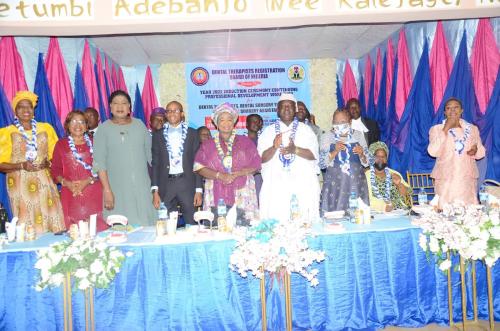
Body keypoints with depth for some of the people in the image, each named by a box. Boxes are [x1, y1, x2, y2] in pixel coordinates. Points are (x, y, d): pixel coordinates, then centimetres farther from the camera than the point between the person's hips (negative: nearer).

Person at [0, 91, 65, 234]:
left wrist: (48, 163, -7)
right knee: (27, 228, -5)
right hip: (21, 185, -2)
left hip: (44, 183, 2)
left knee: (52, 222, -4)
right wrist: (21, 166, -14)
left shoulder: (46, 128, 11)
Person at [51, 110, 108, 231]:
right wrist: (66, 183, -8)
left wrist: (88, 181, -12)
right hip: (71, 195, 1)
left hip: (93, 194, -1)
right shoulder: (61, 144, 12)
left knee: (97, 228, -7)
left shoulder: (93, 143, 9)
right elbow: (55, 170, 9)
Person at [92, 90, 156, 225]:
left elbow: (150, 154, 12)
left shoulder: (139, 125, 9)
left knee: (145, 225, -1)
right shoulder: (104, 129, 1)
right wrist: (107, 191, -10)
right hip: (117, 189, -2)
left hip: (142, 187, 2)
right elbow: (99, 163, -2)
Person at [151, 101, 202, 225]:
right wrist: (155, 191, -1)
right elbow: (154, 163, 7)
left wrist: (199, 190, -2)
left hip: (187, 184, -1)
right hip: (166, 185, 1)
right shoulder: (158, 135, 9)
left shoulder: (192, 134, 6)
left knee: (192, 223, 1)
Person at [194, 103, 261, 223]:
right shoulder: (207, 145, 14)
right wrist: (219, 175, -11)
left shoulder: (246, 142, 13)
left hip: (242, 196, 0)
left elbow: (255, 165, 7)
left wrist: (238, 173, -9)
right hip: (217, 196, 0)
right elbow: (200, 168, 3)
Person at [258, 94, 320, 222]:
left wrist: (295, 150, -15)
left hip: (303, 184, 0)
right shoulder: (268, 131, 13)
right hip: (276, 186, 0)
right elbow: (262, 158, 4)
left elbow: (313, 155, 3)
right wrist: (274, 147, -15)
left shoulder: (306, 130, 13)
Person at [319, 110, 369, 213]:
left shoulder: (358, 135, 8)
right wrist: (335, 152, -14)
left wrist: (361, 154, -9)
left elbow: (366, 163, 11)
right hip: (334, 183, -1)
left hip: (356, 182, 2)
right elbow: (322, 164, -1)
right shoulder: (327, 137, 4)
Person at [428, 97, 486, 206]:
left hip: (467, 178, 3)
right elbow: (433, 152, -12)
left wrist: (476, 150, -9)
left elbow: (481, 151, 15)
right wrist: (445, 129, -12)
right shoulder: (436, 129, 1)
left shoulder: (472, 129, 12)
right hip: (445, 178, -3)